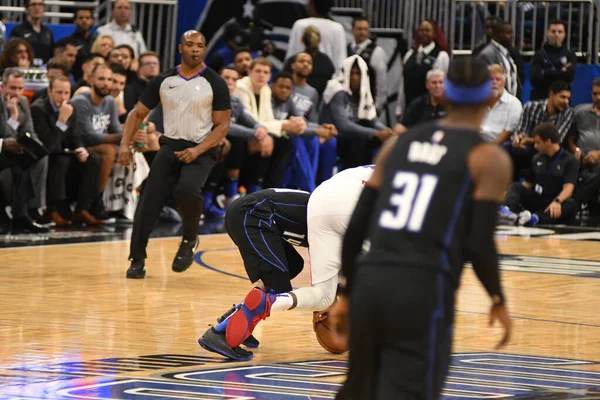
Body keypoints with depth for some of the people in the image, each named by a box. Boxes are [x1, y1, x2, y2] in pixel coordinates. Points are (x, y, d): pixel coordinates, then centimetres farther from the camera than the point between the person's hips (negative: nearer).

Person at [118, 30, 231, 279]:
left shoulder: (214, 83, -4)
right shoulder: (164, 81, 5)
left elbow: (222, 125, -4)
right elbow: (138, 113, 10)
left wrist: (197, 150, -18)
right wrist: (125, 144, -5)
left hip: (201, 150, -3)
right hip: (170, 146, 3)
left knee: (187, 190, -31)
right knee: (149, 201, -10)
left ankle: (189, 240, -4)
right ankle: (137, 259, 2)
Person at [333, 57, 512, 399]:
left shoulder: (399, 144, 17)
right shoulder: (489, 159, 1)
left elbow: (357, 226, 15)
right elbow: (480, 245, -8)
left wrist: (347, 294, 24)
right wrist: (499, 302, 8)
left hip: (371, 284, 6)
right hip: (425, 294, -6)